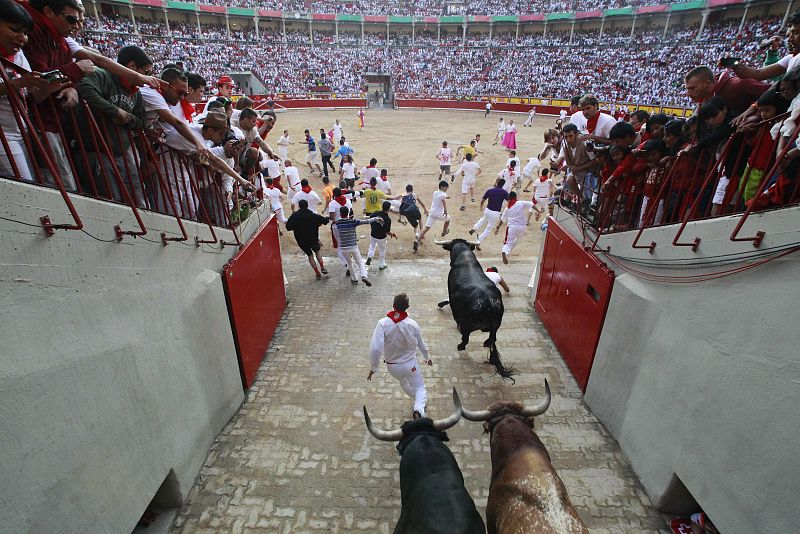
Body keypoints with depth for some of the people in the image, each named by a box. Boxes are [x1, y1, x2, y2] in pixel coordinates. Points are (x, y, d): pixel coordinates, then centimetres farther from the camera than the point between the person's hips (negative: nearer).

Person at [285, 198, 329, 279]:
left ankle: (318, 273, 15)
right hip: (313, 239, 0)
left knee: (310, 255, 17)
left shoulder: (294, 216, -10)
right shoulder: (313, 215, -12)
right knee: (317, 251, 27)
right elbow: (325, 220, -7)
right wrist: (327, 218, 17)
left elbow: (288, 227, -13)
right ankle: (322, 267, 14)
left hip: (302, 241, 0)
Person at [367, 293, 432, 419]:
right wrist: (427, 357, 19)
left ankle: (418, 400, 56)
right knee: (420, 388, 15)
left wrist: (373, 368, -13)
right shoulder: (412, 324, -18)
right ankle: (418, 410, -14)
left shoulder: (383, 323, -23)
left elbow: (375, 348, -28)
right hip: (410, 364, -2)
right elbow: (421, 343, -1)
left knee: (403, 382, 32)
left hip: (392, 366, 2)